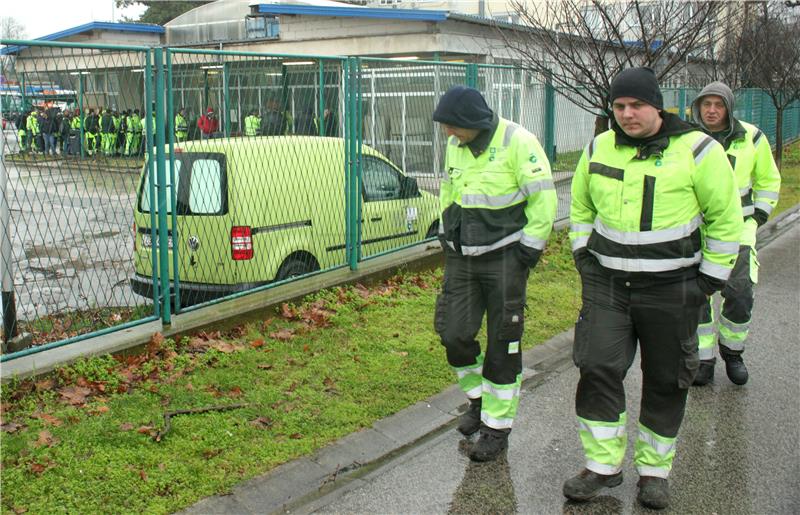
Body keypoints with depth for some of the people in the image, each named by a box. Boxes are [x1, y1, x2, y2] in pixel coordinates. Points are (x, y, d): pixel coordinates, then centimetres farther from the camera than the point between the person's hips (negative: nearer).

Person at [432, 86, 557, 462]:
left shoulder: (517, 142, -15)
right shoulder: (454, 145, 6)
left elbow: (543, 199, -13)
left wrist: (528, 251, -12)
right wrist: (446, 235, 19)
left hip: (504, 258, -6)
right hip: (462, 258, 6)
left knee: (502, 344, 1)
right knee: (453, 334, 3)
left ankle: (497, 426, 15)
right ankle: (479, 398, 30)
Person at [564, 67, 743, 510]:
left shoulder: (697, 151, -8)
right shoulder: (598, 149, 4)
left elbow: (725, 219, -3)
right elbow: (580, 207, 19)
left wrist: (710, 278, -4)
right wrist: (583, 254, 9)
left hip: (670, 288, -2)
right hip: (607, 282, 3)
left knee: (666, 381, 7)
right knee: (598, 368, -5)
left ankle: (654, 469, 24)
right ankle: (603, 465, 10)